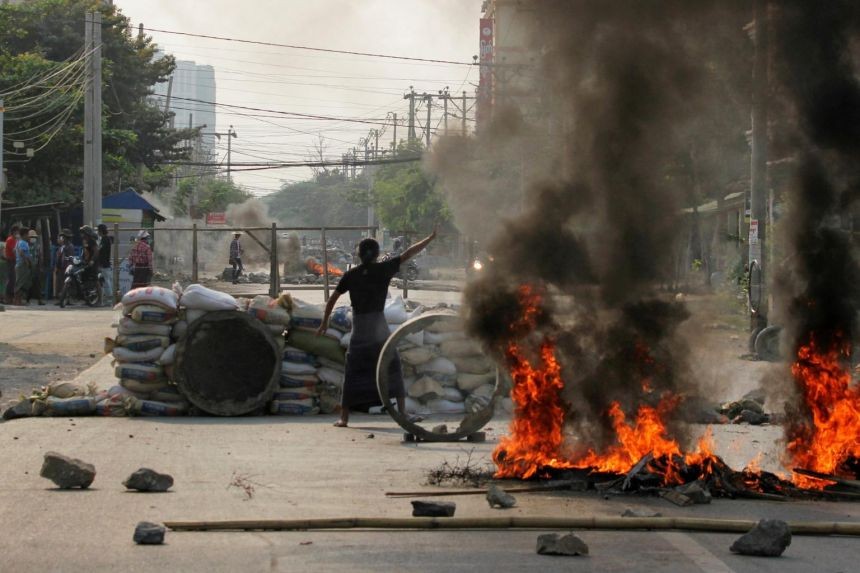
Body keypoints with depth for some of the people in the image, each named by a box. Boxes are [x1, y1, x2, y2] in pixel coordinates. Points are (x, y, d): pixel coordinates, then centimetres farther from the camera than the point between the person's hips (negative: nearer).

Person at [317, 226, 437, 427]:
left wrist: (324, 322, 14)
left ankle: (344, 417, 0)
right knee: (393, 368, 8)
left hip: (358, 328, 1)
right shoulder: (383, 269, -2)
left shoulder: (350, 275, 3)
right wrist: (431, 238, 7)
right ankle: (402, 411, 2)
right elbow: (408, 254, 0)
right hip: (379, 325, -1)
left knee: (353, 373, 3)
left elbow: (332, 299, 5)